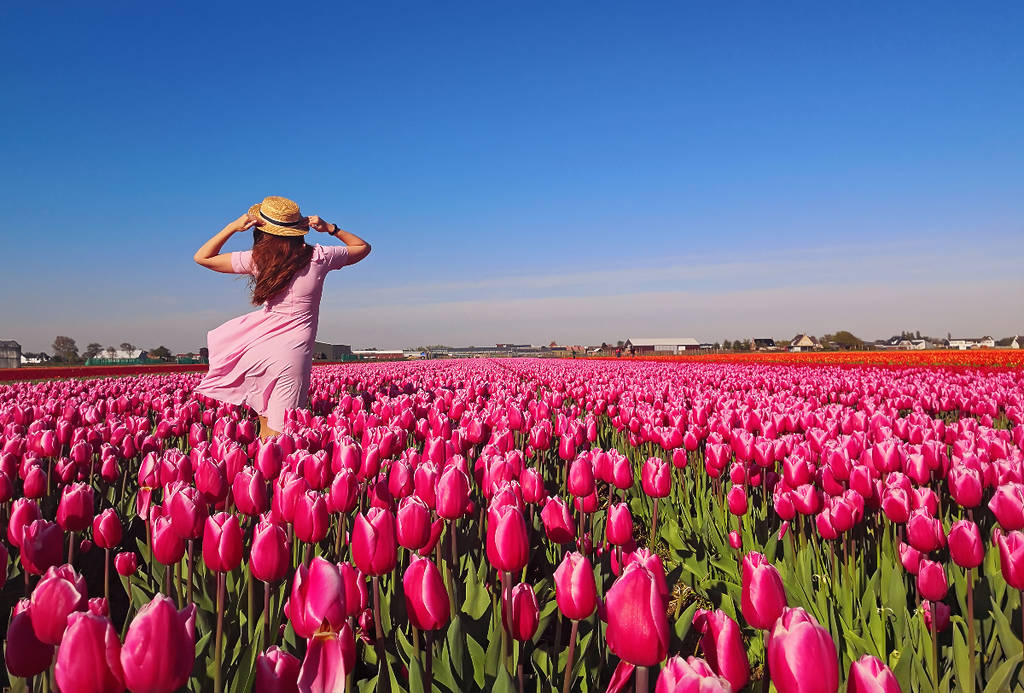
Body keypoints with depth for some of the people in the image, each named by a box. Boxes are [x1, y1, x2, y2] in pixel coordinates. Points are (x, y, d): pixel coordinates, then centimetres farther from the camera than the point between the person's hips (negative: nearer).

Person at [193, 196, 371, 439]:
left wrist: (233, 227, 3)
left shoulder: (257, 259, -2)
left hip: (258, 350, 1)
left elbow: (202, 257, 10)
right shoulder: (318, 257, -1)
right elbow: (363, 247, 16)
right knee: (277, 433, 1)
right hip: (294, 355, -1)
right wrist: (330, 229, 7)